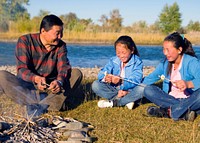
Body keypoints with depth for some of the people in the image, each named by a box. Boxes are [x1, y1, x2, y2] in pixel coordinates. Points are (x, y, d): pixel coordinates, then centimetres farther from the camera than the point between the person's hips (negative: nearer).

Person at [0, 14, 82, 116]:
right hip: (28, 87, -2)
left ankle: (41, 105, -36)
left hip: (51, 88, 2)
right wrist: (36, 79, -41)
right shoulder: (25, 41, -9)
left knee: (76, 73, -19)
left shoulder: (61, 46, 0)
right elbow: (22, 70, -18)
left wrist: (59, 81, -39)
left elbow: (64, 67, -14)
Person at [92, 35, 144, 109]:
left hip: (129, 91, -3)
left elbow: (136, 80, -24)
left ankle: (112, 102, -24)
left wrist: (121, 81, -41)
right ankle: (126, 101, -22)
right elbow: (101, 74, -12)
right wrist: (105, 78, -37)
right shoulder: (113, 61, 0)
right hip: (114, 90, 3)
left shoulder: (137, 62, -9)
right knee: (95, 85, -17)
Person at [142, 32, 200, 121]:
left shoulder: (191, 62, -10)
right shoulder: (165, 64, 8)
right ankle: (184, 111, -27)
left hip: (189, 100, -5)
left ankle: (170, 111, -28)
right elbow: (150, 79, 13)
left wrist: (188, 84, -48)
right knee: (148, 90, -18)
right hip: (171, 99, 5)